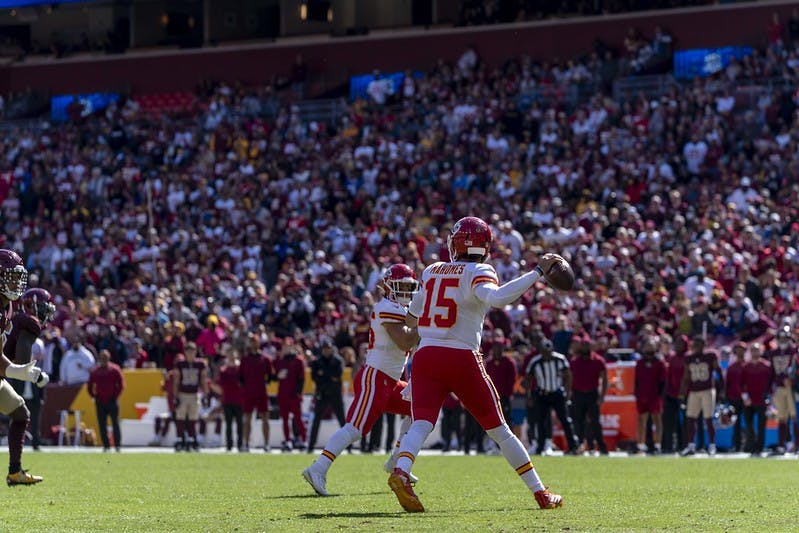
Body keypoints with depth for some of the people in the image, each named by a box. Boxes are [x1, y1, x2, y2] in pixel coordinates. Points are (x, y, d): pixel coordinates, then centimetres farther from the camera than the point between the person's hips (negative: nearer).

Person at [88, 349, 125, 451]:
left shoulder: (115, 369, -1)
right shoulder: (94, 371, 9)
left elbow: (121, 385, -1)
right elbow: (90, 386, 16)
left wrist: (115, 396, -5)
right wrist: (94, 396, 6)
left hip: (112, 401, -3)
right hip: (100, 402, 3)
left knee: (115, 424, -4)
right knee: (102, 425, 2)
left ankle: (117, 445, -2)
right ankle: (106, 445, 7)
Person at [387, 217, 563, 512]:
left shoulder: (432, 271, 13)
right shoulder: (477, 273, -4)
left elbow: (410, 318, 25)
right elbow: (497, 298, -26)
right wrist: (537, 271, -21)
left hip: (425, 355, 3)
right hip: (462, 358, -3)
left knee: (421, 424, -10)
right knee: (499, 430, 8)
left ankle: (400, 472, -40)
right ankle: (540, 493, 16)